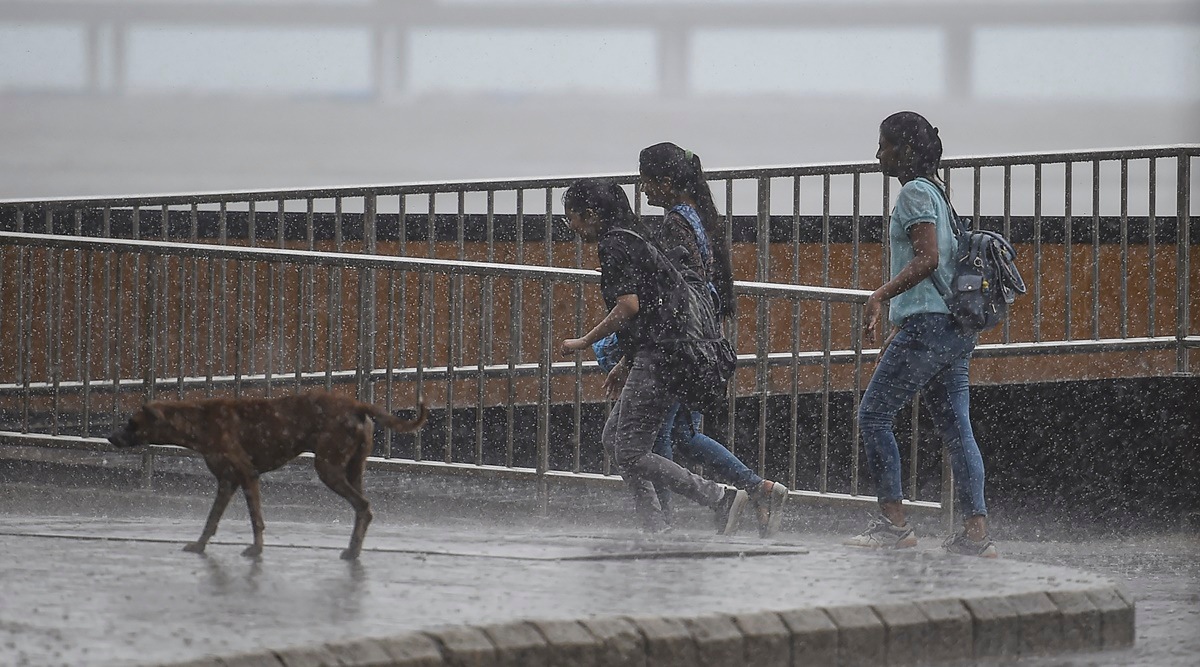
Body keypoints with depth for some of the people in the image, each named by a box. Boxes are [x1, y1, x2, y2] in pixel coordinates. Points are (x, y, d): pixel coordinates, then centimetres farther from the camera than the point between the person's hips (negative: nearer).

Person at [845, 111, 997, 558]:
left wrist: (881, 296, -21)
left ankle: (893, 522, -9)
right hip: (957, 327, 10)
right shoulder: (936, 192, 22)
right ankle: (977, 531, -3)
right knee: (956, 427, 4)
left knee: (873, 414, -5)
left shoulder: (915, 192, -7)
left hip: (926, 322, -10)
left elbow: (927, 258, -19)